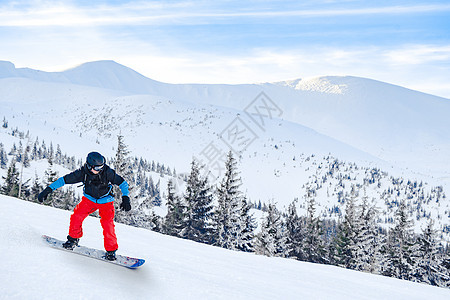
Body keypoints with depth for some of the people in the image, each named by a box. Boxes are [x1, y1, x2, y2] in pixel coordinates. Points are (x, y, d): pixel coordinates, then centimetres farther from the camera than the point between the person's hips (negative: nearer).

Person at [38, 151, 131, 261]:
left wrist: (125, 198, -27)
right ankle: (74, 238, 10)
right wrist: (48, 189, -21)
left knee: (107, 224, -20)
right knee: (76, 216, -17)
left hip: (106, 202, -2)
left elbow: (122, 182, -16)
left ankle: (111, 250, -3)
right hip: (89, 199, 2)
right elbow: (64, 179, -16)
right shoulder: (83, 172, -21)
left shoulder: (107, 172, -26)